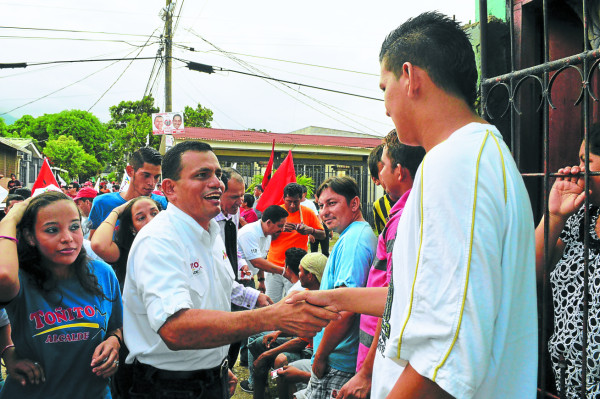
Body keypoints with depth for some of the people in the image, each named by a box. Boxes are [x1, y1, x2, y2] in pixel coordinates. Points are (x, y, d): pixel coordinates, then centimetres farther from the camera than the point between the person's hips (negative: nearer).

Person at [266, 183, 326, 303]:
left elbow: (323, 235, 4)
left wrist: (311, 230, -16)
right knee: (272, 302, 3)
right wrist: (280, 229, -19)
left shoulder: (308, 213, 1)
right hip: (274, 265, 1)